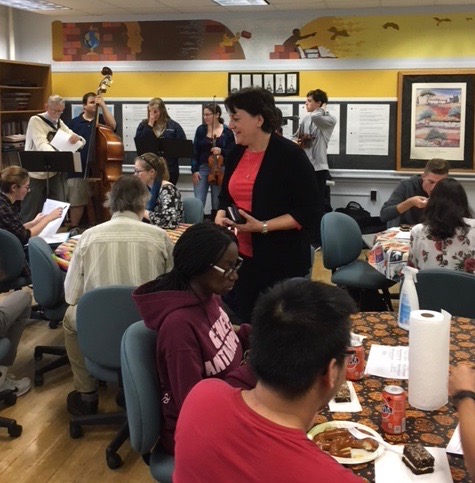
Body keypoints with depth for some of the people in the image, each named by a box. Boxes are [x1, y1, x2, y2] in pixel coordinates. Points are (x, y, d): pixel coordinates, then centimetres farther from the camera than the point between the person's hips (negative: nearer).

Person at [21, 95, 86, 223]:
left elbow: (82, 141, 8)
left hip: (54, 173, 6)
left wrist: (77, 138, -18)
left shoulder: (59, 123, 10)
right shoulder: (36, 121, -10)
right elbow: (42, 145, -26)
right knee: (30, 214, -1)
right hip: (35, 174, -6)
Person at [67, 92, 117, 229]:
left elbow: (112, 125, -14)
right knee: (76, 202, 3)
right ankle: (74, 228, 15)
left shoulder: (101, 119, 7)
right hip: (78, 170, -1)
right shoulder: (74, 122, 5)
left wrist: (103, 105, -13)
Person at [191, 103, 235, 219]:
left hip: (220, 170, -1)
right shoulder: (201, 129, 3)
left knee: (217, 204, 6)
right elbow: (195, 151, 2)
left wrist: (221, 151, -18)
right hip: (202, 169, 1)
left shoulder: (227, 131, -2)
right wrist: (194, 170, -6)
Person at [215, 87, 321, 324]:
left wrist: (263, 226, -21)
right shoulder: (236, 154, 7)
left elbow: (310, 211, -15)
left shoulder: (289, 155, -12)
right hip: (240, 257, 6)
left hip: (282, 261, -6)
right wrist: (221, 218, -2)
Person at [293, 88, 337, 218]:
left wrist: (323, 109, -7)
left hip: (319, 167, -6)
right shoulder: (306, 119, 13)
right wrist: (296, 142, -4)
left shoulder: (330, 119, -7)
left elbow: (315, 117, -27)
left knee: (323, 204, -3)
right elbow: (295, 137, 18)